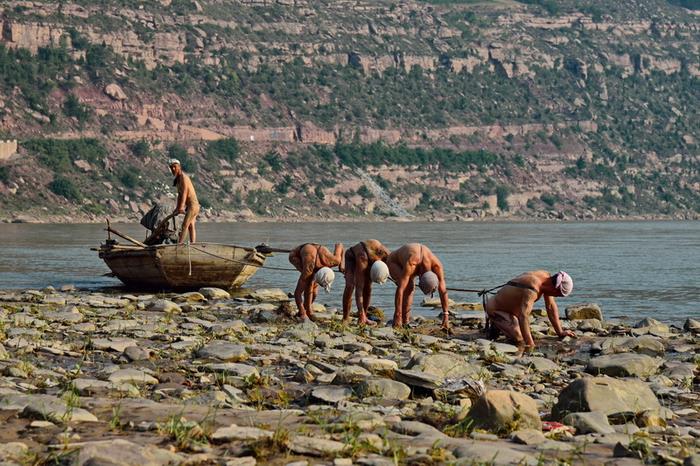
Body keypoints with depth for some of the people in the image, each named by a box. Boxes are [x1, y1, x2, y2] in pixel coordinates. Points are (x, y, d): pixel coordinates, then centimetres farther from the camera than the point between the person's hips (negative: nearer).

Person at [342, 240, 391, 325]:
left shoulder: (386, 255, -37)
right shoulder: (363, 261, -45)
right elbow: (359, 289, -44)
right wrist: (361, 312, -48)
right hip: (352, 257, -4)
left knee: (367, 287, -13)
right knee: (350, 286, -24)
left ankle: (362, 318, -2)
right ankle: (345, 318, -17)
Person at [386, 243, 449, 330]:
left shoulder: (437, 265, -32)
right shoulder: (410, 265, -46)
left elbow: (443, 291, -29)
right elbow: (400, 289, -48)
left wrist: (446, 316, -32)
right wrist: (398, 316, -49)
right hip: (394, 261, -5)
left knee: (409, 287, -19)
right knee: (406, 287, -29)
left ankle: (405, 320, -8)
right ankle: (397, 319, -25)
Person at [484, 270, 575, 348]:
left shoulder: (547, 276, -8)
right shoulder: (532, 290, -36)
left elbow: (551, 306, 1)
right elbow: (523, 316, -44)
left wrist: (560, 332, 1)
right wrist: (530, 344, -46)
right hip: (496, 309, -9)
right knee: (520, 340, -22)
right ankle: (495, 326, 0)